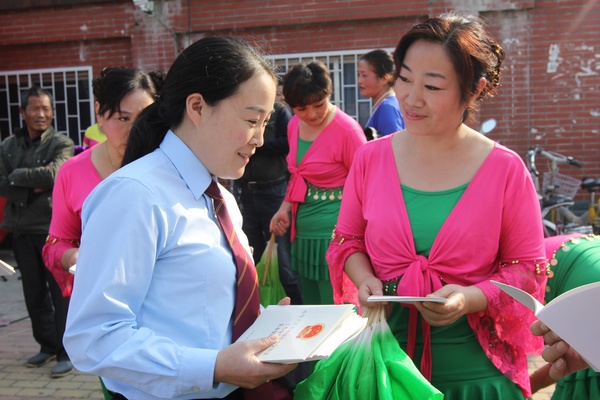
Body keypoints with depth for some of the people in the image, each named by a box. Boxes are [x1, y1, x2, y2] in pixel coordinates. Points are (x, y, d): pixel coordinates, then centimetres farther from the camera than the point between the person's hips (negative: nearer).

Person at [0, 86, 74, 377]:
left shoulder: (61, 144, -4)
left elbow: (54, 175, -21)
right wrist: (34, 187, -14)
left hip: (53, 228, -4)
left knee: (60, 293, -1)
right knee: (34, 293, 13)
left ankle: (66, 352, 7)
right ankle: (47, 345, 28)